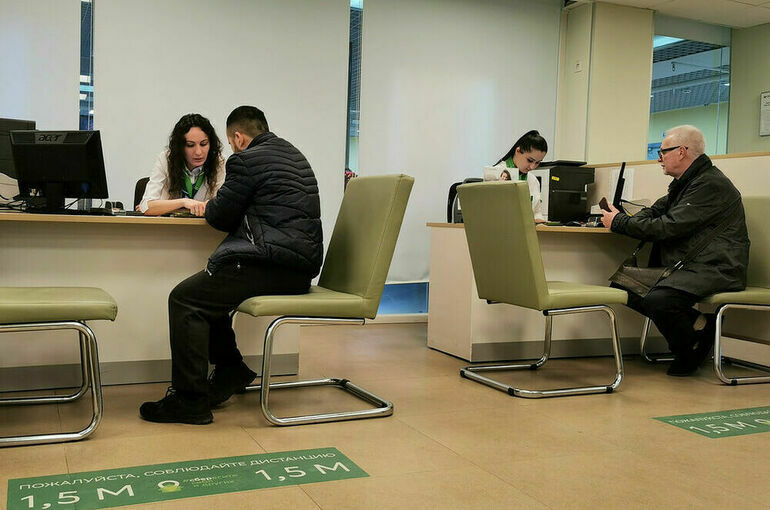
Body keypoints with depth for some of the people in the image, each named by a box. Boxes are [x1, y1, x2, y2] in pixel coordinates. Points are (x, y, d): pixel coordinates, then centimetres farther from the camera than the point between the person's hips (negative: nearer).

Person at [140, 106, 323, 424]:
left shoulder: (245, 160, -6)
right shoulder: (295, 156, 23)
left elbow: (222, 217, -2)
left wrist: (206, 207, 20)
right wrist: (215, 208, 32)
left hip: (273, 263, -10)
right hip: (301, 267, 10)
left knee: (185, 299, -6)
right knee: (205, 294, 23)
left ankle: (190, 399, -5)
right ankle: (231, 373, 27)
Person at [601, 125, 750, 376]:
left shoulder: (710, 184, -14)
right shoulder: (684, 182, 20)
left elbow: (669, 227, -20)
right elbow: (656, 211, 23)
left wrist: (619, 222, -10)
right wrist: (621, 218, 0)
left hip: (714, 269, -10)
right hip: (683, 266, 10)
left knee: (657, 300, -32)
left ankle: (690, 352, -2)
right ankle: (697, 324, 0)